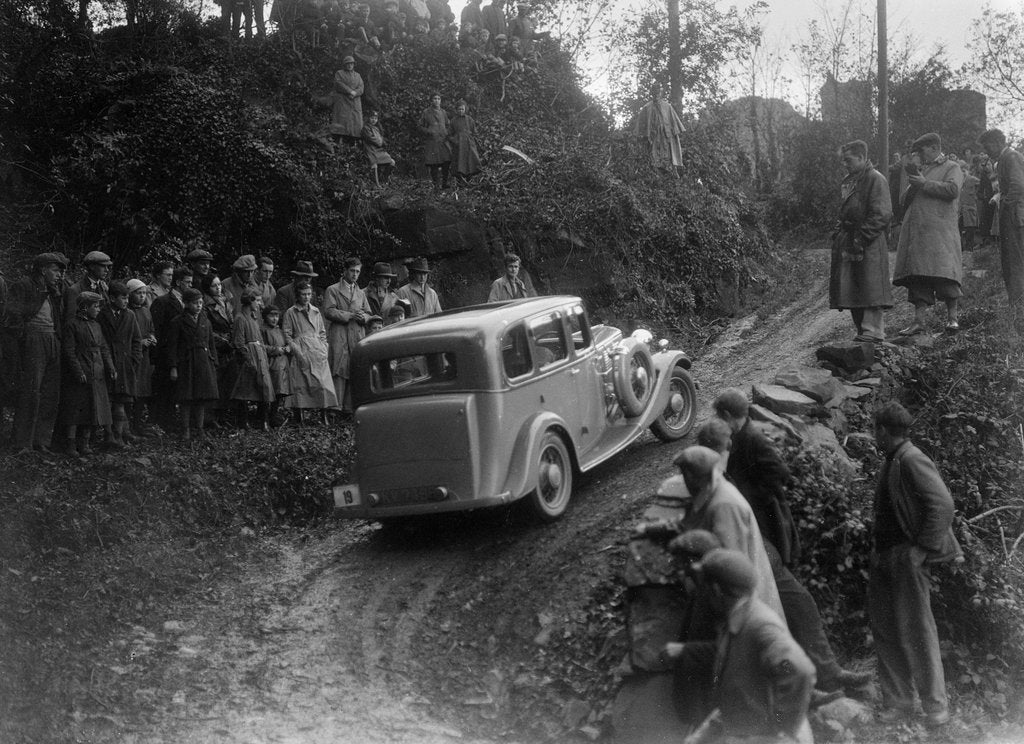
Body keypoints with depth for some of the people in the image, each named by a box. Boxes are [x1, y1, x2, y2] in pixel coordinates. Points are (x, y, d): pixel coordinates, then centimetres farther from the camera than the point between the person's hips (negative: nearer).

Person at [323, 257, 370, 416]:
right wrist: (349, 315, -12)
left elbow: (369, 314, 20)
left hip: (358, 337, 4)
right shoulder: (332, 290, 9)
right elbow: (328, 311, -4)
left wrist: (363, 317, -3)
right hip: (339, 337, -4)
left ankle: (349, 408, -2)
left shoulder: (361, 293, 25)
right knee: (339, 372, -12)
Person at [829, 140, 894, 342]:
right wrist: (840, 232, 12)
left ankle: (874, 330, -6)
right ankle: (862, 328, 12)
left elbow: (881, 215, -14)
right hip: (848, 240, 8)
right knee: (850, 289, 6)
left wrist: (861, 238, -17)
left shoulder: (875, 180, -9)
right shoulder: (848, 181, 16)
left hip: (870, 243, -8)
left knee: (870, 287, -8)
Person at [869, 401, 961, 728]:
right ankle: (897, 702, 20)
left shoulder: (912, 460, -14)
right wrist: (877, 551, 13)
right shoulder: (891, 462, 13)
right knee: (885, 629, 11)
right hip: (884, 559, 9)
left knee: (916, 632, -2)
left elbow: (943, 505, -21)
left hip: (907, 558, -9)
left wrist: (922, 548, -19)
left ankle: (937, 707, 9)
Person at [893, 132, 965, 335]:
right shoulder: (920, 170, 25)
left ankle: (953, 316, -2)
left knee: (944, 273, -11)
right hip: (915, 231, 6)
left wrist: (924, 184, -8)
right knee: (917, 277, -1)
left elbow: (953, 190, -13)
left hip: (939, 230, -6)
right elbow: (903, 201, 22)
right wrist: (912, 186, 3)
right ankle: (919, 319, -1)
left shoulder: (952, 168, 7)